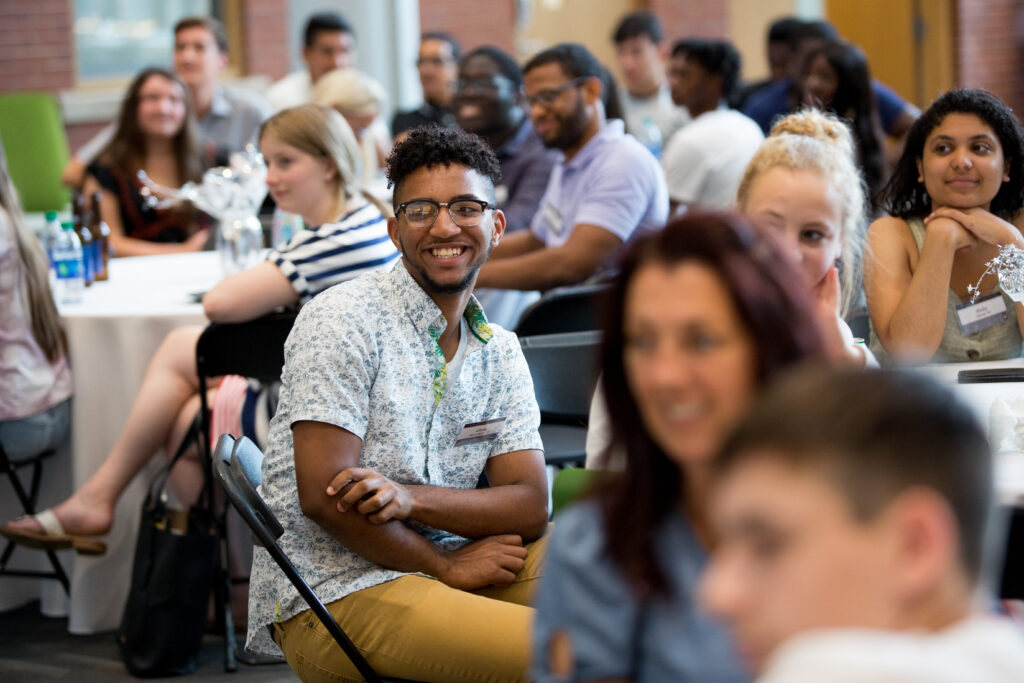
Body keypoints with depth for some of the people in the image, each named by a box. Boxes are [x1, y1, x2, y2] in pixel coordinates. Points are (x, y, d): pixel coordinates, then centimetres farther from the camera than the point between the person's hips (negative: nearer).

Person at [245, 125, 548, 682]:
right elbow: (323, 495, -16)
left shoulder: (501, 354, 10)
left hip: (439, 567, 7)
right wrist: (448, 566, -8)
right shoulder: (342, 320, -9)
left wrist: (409, 497, -20)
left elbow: (530, 506, -2)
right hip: (331, 594, -7)